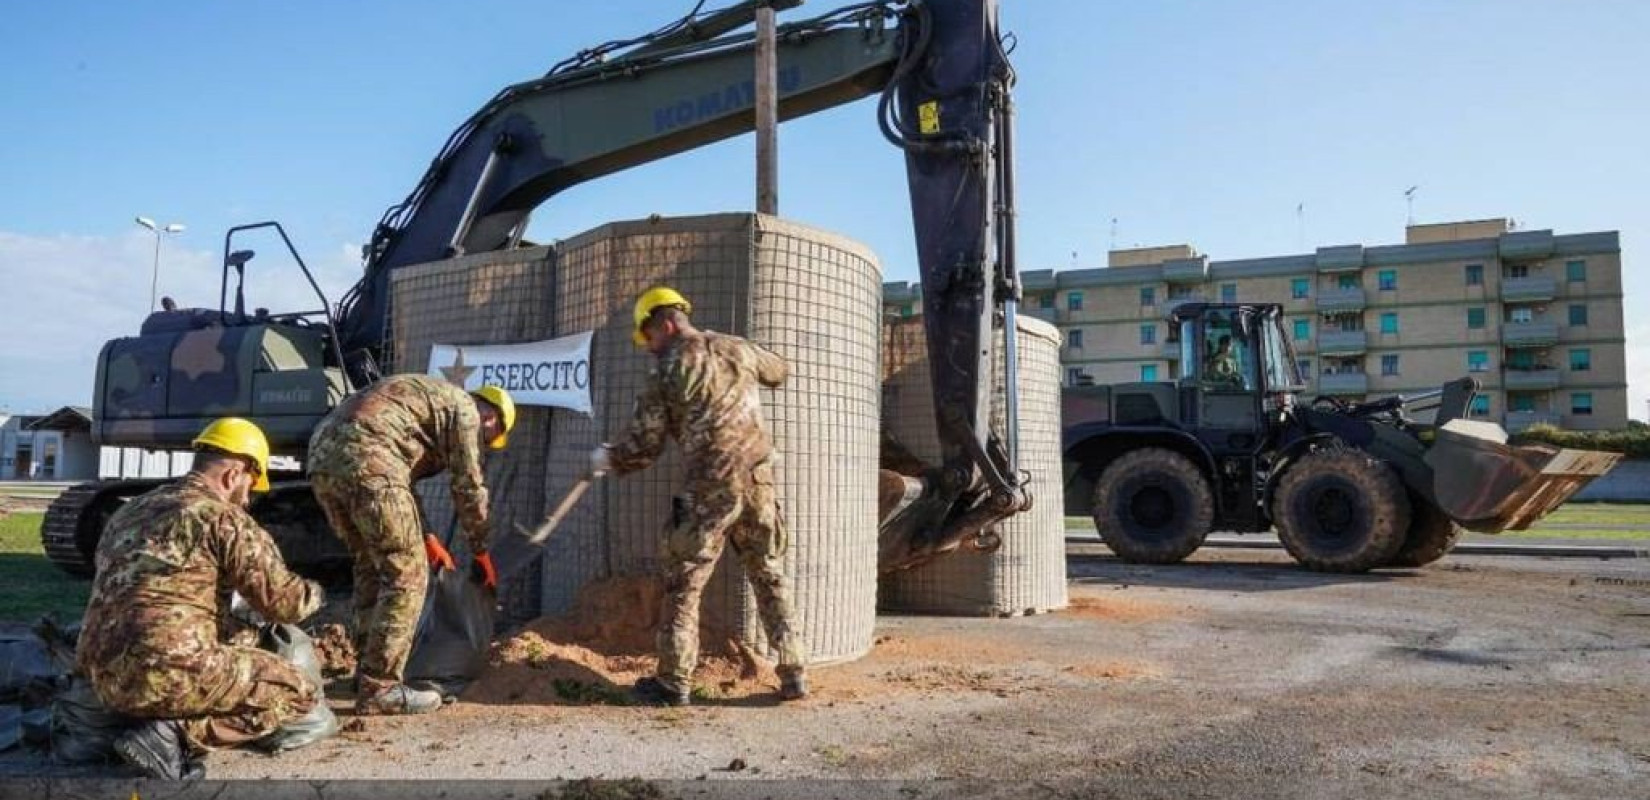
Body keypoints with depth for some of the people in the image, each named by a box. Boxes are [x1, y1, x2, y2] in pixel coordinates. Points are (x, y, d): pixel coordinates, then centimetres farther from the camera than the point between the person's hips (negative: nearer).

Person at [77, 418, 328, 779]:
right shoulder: (222, 516, -7)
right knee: (301, 692, 1)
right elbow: (283, 601, -5)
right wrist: (314, 593, 18)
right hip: (167, 671, -9)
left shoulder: (129, 512, 18)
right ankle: (176, 736, -12)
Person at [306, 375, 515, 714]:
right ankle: (379, 689, -1)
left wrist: (424, 538, 41)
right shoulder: (464, 409, 9)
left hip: (322, 457, 9)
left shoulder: (426, 395, 34)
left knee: (371, 565, 21)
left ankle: (368, 671, 25)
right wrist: (480, 552, 20)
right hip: (366, 461, -9)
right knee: (406, 573, -2)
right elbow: (468, 488, 9)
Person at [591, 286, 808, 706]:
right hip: (760, 481, 4)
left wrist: (607, 459, 19)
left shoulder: (666, 371, -3)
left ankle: (674, 682, 14)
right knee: (771, 579, 13)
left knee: (683, 585, 8)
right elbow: (778, 370, 29)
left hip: (711, 489, -4)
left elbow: (644, 446, 1)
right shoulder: (737, 348, 8)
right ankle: (793, 675, 13)